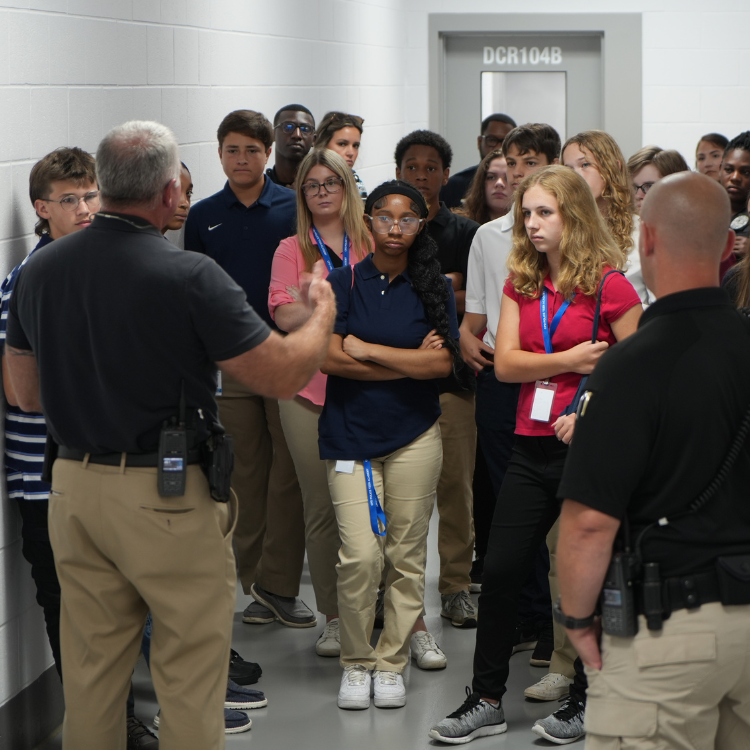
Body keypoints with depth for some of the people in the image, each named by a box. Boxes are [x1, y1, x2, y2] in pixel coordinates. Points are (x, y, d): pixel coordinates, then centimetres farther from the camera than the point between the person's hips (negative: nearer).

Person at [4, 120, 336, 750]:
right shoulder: (189, 277, -18)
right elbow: (284, 375, -13)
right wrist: (323, 312, 6)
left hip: (74, 485, 6)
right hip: (168, 497, -6)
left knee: (90, 673, 15)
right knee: (190, 678, 6)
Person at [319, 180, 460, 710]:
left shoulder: (434, 289, 5)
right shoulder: (342, 283, 3)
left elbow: (442, 363, -7)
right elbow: (330, 358, -9)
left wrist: (367, 349, -7)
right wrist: (410, 361, -9)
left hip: (415, 434, 1)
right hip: (351, 434, -1)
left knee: (407, 556, 2)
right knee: (360, 555, -10)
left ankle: (392, 663, 15)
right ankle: (356, 663, 8)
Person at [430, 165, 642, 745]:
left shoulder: (609, 284, -7)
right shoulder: (522, 283, 9)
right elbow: (505, 363, 0)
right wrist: (570, 361, -12)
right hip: (532, 447, 5)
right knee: (500, 572, 5)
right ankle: (487, 701, 14)